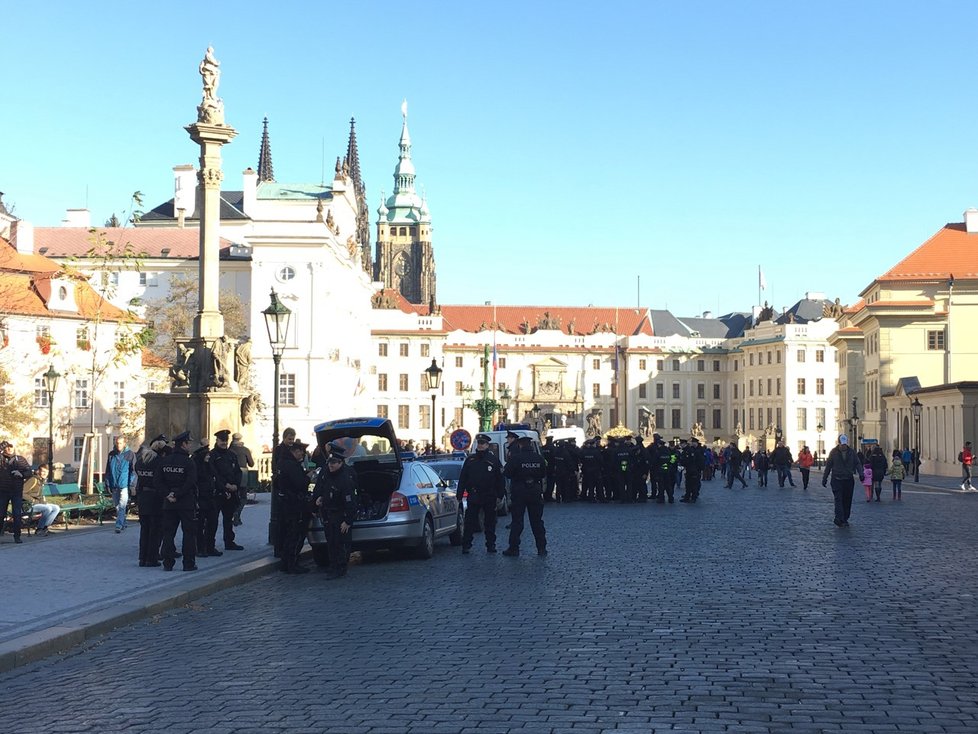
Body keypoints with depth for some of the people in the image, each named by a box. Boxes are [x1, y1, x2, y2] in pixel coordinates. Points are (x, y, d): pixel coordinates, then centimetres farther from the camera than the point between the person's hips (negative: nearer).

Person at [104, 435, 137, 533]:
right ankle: (123, 523, 25)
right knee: (117, 506, 11)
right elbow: (108, 470, 14)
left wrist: (132, 485, -7)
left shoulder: (130, 454, -2)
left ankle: (119, 525, -12)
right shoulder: (111, 454, 8)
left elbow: (133, 471, -2)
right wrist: (107, 483, 8)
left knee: (122, 506, -11)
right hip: (114, 485, 5)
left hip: (124, 485, -5)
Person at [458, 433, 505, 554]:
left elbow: (500, 479, 2)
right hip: (473, 497, 1)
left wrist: (500, 495, -3)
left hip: (489, 497, 0)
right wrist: (459, 495, 1)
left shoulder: (493, 460, 2)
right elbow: (462, 478, 7)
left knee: (490, 522, 8)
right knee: (469, 522, 0)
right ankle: (466, 545, 5)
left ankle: (491, 545, 16)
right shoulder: (470, 459, 6)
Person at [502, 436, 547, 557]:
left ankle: (513, 549, 2)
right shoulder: (538, 458, 0)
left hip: (519, 493, -3)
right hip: (535, 492, 3)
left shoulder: (514, 458, -13)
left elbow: (507, 473, -14)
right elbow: (544, 474, 9)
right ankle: (542, 548, 11)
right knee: (537, 521, 10)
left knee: (517, 521, 2)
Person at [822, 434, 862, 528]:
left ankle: (845, 519, 16)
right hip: (837, 480, -3)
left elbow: (857, 464, 5)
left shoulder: (851, 452, 4)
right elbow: (828, 465, 3)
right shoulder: (834, 452, -2)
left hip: (849, 480, 3)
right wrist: (824, 478, 4)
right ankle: (839, 519, -19)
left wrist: (861, 473, -13)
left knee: (847, 501, 7)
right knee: (838, 500, -13)